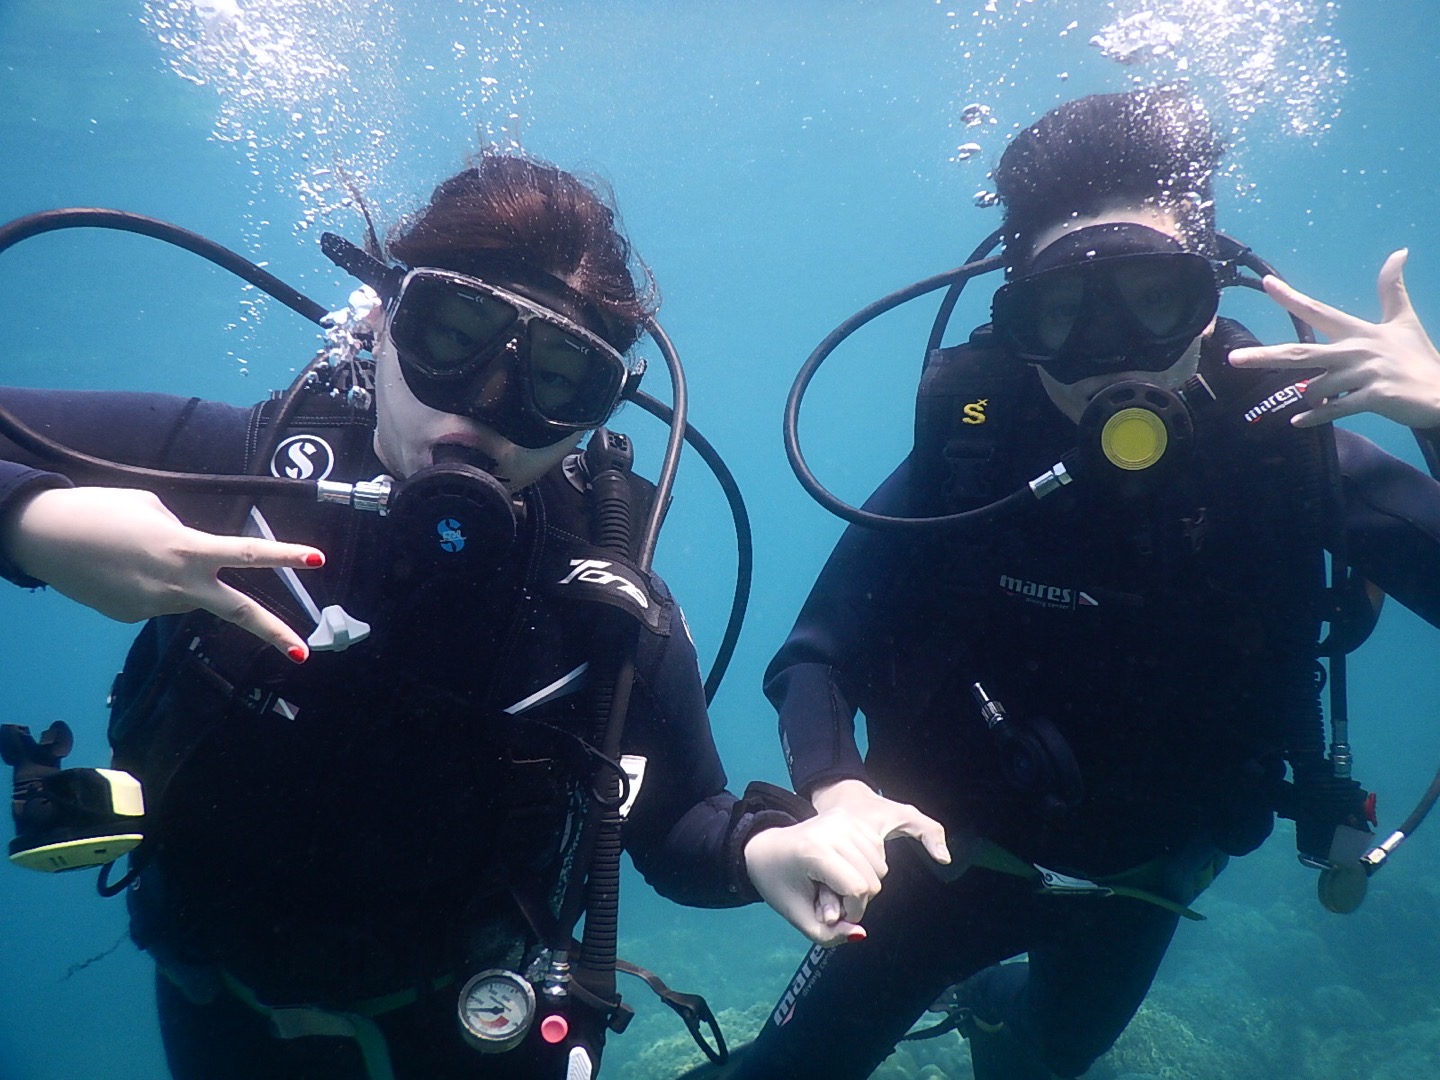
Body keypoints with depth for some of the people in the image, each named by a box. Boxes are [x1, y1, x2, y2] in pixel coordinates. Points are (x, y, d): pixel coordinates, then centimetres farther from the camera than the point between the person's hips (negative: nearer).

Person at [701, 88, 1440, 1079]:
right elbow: (814, 660, -26)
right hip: (961, 842, -3)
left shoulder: (1289, 451, -23)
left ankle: (985, 1000, 67)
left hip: (1147, 873, 3)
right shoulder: (970, 453, -28)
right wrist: (839, 793, -45)